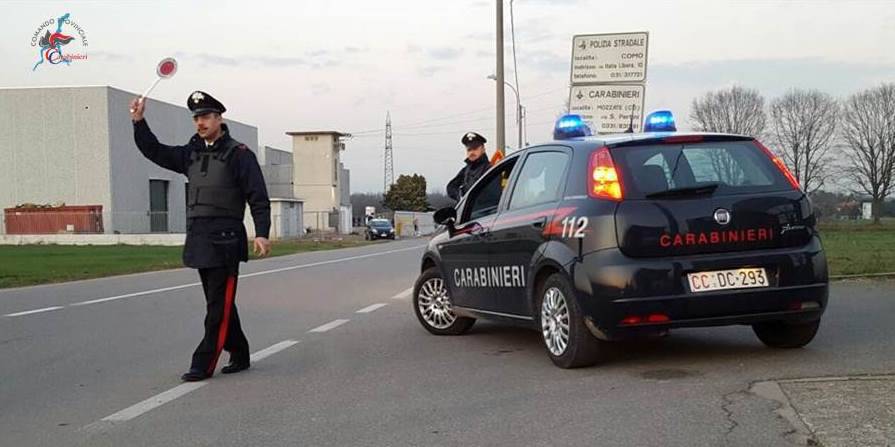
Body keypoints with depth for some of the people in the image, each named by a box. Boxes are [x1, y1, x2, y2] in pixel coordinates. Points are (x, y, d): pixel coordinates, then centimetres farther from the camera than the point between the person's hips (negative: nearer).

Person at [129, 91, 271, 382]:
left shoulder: (239, 154, -6)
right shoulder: (192, 153, 15)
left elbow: (258, 198, -9)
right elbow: (156, 152, 20)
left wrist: (262, 234, -18)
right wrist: (139, 123, 7)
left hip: (225, 241, -8)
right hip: (199, 240, 8)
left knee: (220, 306, -4)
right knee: (219, 304, 13)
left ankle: (204, 364, -3)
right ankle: (239, 357, 24)